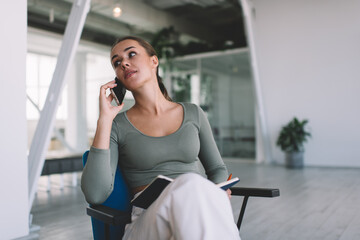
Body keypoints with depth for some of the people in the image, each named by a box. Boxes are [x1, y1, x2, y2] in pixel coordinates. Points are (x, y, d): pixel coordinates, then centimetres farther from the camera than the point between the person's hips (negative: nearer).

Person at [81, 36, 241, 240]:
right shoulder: (117, 126, 6)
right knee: (188, 185, -36)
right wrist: (104, 119, -7)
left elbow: (217, 169, 22)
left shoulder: (193, 114, 13)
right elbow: (95, 194, -9)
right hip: (147, 223, -2)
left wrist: (219, 193, -3)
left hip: (201, 215, 2)